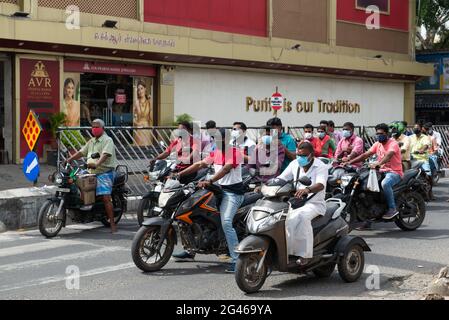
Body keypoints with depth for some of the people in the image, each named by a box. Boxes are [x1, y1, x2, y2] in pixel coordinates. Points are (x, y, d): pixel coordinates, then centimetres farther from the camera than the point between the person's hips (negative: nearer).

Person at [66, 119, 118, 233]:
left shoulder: (107, 140, -5)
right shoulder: (91, 141, 23)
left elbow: (105, 155, -22)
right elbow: (81, 152, 21)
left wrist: (96, 164, -38)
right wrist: (69, 159, 6)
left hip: (105, 173, -9)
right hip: (92, 173, 9)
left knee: (106, 198, -17)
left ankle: (112, 224, -16)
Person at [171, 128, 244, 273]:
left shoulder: (235, 151, -11)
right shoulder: (215, 152, 14)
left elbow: (226, 169, -26)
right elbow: (200, 165, 12)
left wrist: (209, 181, -37)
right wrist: (180, 174, 3)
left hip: (233, 191, -8)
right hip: (219, 189, 8)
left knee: (226, 223, -25)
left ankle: (237, 260, -24)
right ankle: (190, 251, 21)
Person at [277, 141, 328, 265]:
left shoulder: (321, 167, -6)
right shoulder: (294, 164, 11)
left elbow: (321, 185, -25)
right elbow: (281, 178, 8)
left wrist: (307, 189, -47)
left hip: (314, 203, -5)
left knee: (301, 216, -35)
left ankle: (304, 254, -31)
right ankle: (286, 251, -22)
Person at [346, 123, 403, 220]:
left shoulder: (393, 143, -10)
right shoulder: (377, 144, 13)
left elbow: (388, 155, -30)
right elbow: (365, 155, 6)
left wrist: (378, 163, -50)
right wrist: (350, 162, -6)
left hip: (394, 172, -8)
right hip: (382, 171, 8)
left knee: (385, 184, -38)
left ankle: (392, 208, -25)